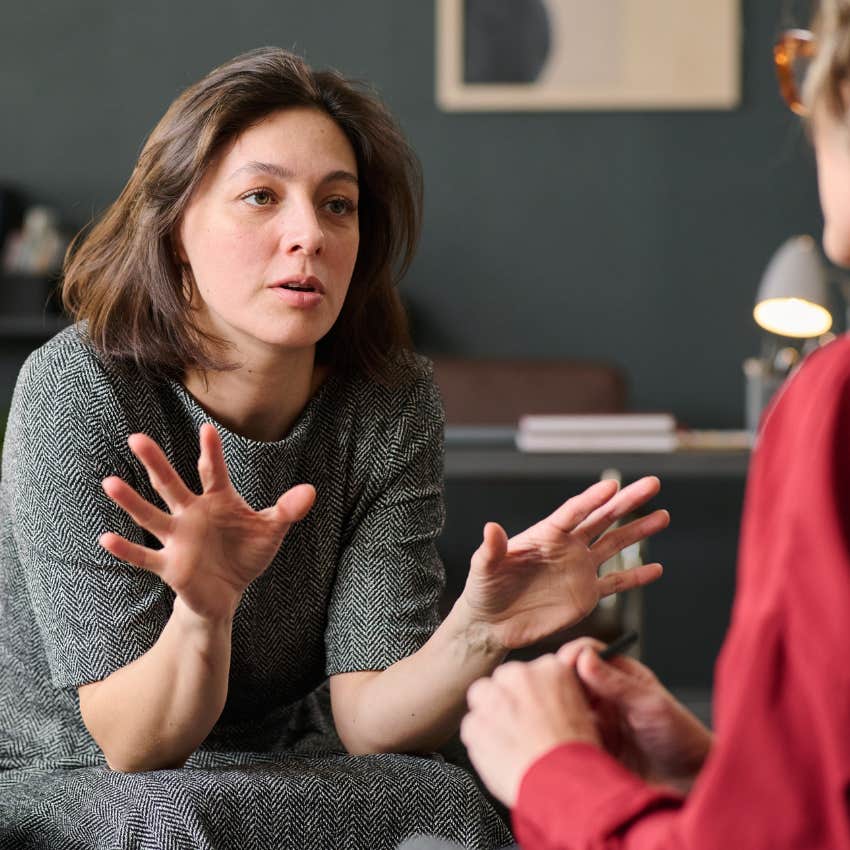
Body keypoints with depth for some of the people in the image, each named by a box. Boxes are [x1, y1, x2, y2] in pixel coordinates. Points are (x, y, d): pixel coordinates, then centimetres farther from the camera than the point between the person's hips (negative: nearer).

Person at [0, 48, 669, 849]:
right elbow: (133, 749, -20)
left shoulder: (390, 404, -8)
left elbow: (362, 720, -13)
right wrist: (204, 611, -42)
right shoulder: (81, 389, -19)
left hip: (268, 782, 3)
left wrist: (476, 634, -33)